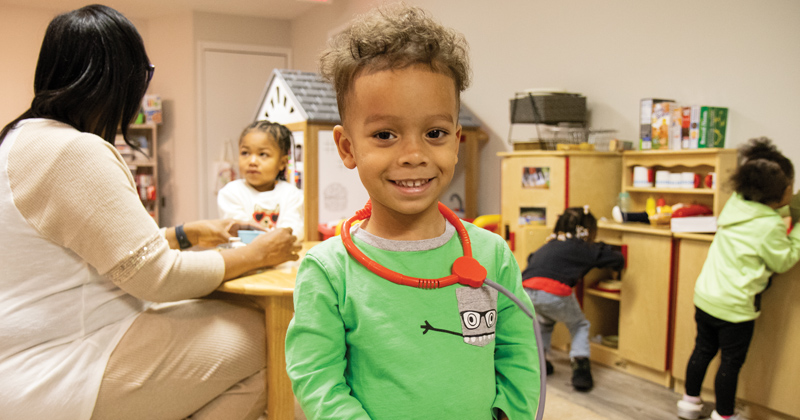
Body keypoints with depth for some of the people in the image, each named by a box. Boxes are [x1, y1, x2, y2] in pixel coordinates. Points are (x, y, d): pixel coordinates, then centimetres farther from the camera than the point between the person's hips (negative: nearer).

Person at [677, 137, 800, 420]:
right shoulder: (770, 227, -20)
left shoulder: (735, 203, -1)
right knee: (731, 362, 9)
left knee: (703, 350, 19)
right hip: (734, 306, -7)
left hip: (705, 296, 7)